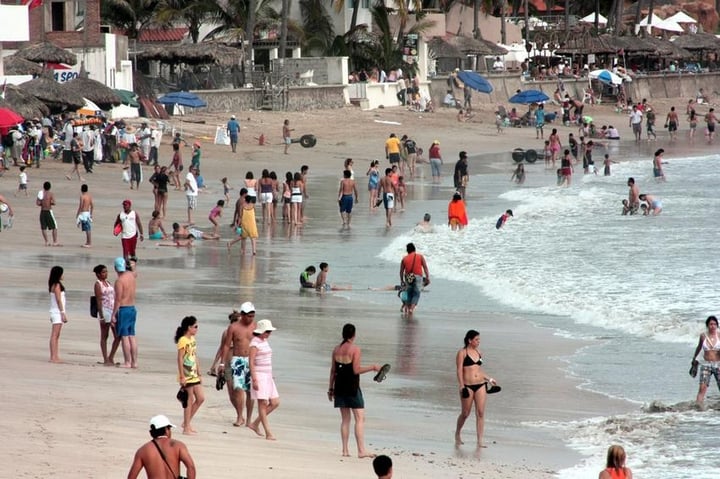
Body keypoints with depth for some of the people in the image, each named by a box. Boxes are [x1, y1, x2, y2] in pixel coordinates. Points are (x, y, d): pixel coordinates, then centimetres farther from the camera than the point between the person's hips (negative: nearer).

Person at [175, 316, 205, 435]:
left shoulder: (192, 340, 13)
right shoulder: (183, 340, -14)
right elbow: (180, 359, -17)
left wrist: (199, 374, 19)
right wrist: (182, 377, -19)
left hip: (193, 375, 9)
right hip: (186, 375, -9)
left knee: (200, 398, 9)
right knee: (189, 400, -3)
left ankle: (187, 423, 18)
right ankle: (186, 428, 4)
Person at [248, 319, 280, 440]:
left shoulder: (264, 341, 13)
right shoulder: (255, 343, -12)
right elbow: (251, 362, -16)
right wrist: (254, 380, -21)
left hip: (268, 376, 9)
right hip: (259, 375, -9)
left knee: (275, 403, 6)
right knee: (263, 403, -6)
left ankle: (255, 424, 16)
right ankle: (268, 433, -6)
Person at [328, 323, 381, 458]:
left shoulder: (336, 349, 7)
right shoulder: (355, 349, -11)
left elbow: (333, 371, 10)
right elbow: (356, 370, -16)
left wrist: (330, 388, 16)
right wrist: (373, 368, -7)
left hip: (340, 386, 6)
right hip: (352, 387, -6)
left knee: (345, 419, 12)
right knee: (360, 418, -5)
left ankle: (345, 450, 10)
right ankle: (361, 450, -12)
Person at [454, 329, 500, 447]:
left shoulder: (478, 352, 13)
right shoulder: (462, 353, -4)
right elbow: (459, 371, -9)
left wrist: (489, 379, 19)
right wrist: (462, 386, -17)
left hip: (481, 385, 5)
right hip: (468, 386, -5)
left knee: (480, 413, -3)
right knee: (465, 413, 5)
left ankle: (480, 441, -2)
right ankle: (457, 435, 31)